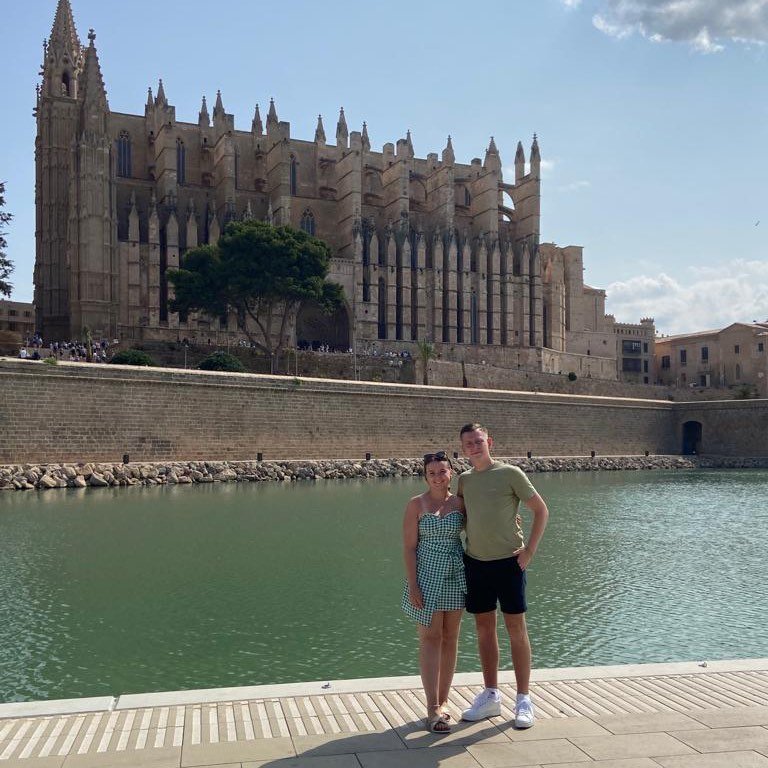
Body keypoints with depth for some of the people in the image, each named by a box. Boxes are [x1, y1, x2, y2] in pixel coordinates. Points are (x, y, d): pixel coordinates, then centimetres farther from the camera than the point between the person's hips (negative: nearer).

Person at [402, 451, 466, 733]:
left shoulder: (460, 503, 4)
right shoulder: (417, 504, -3)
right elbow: (409, 547, -5)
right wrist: (412, 585, -12)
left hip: (456, 577, 3)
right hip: (427, 575, -3)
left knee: (450, 639, 7)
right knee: (430, 638, -4)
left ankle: (442, 702, 19)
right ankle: (433, 709, -2)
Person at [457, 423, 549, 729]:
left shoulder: (510, 474, -7)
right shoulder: (464, 480, 7)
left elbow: (541, 510, -4)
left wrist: (530, 549, -10)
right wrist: (463, 549, 8)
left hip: (508, 562, -5)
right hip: (475, 562, 5)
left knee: (516, 629, 1)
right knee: (484, 629, 11)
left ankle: (523, 700, 10)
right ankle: (491, 696, 22)